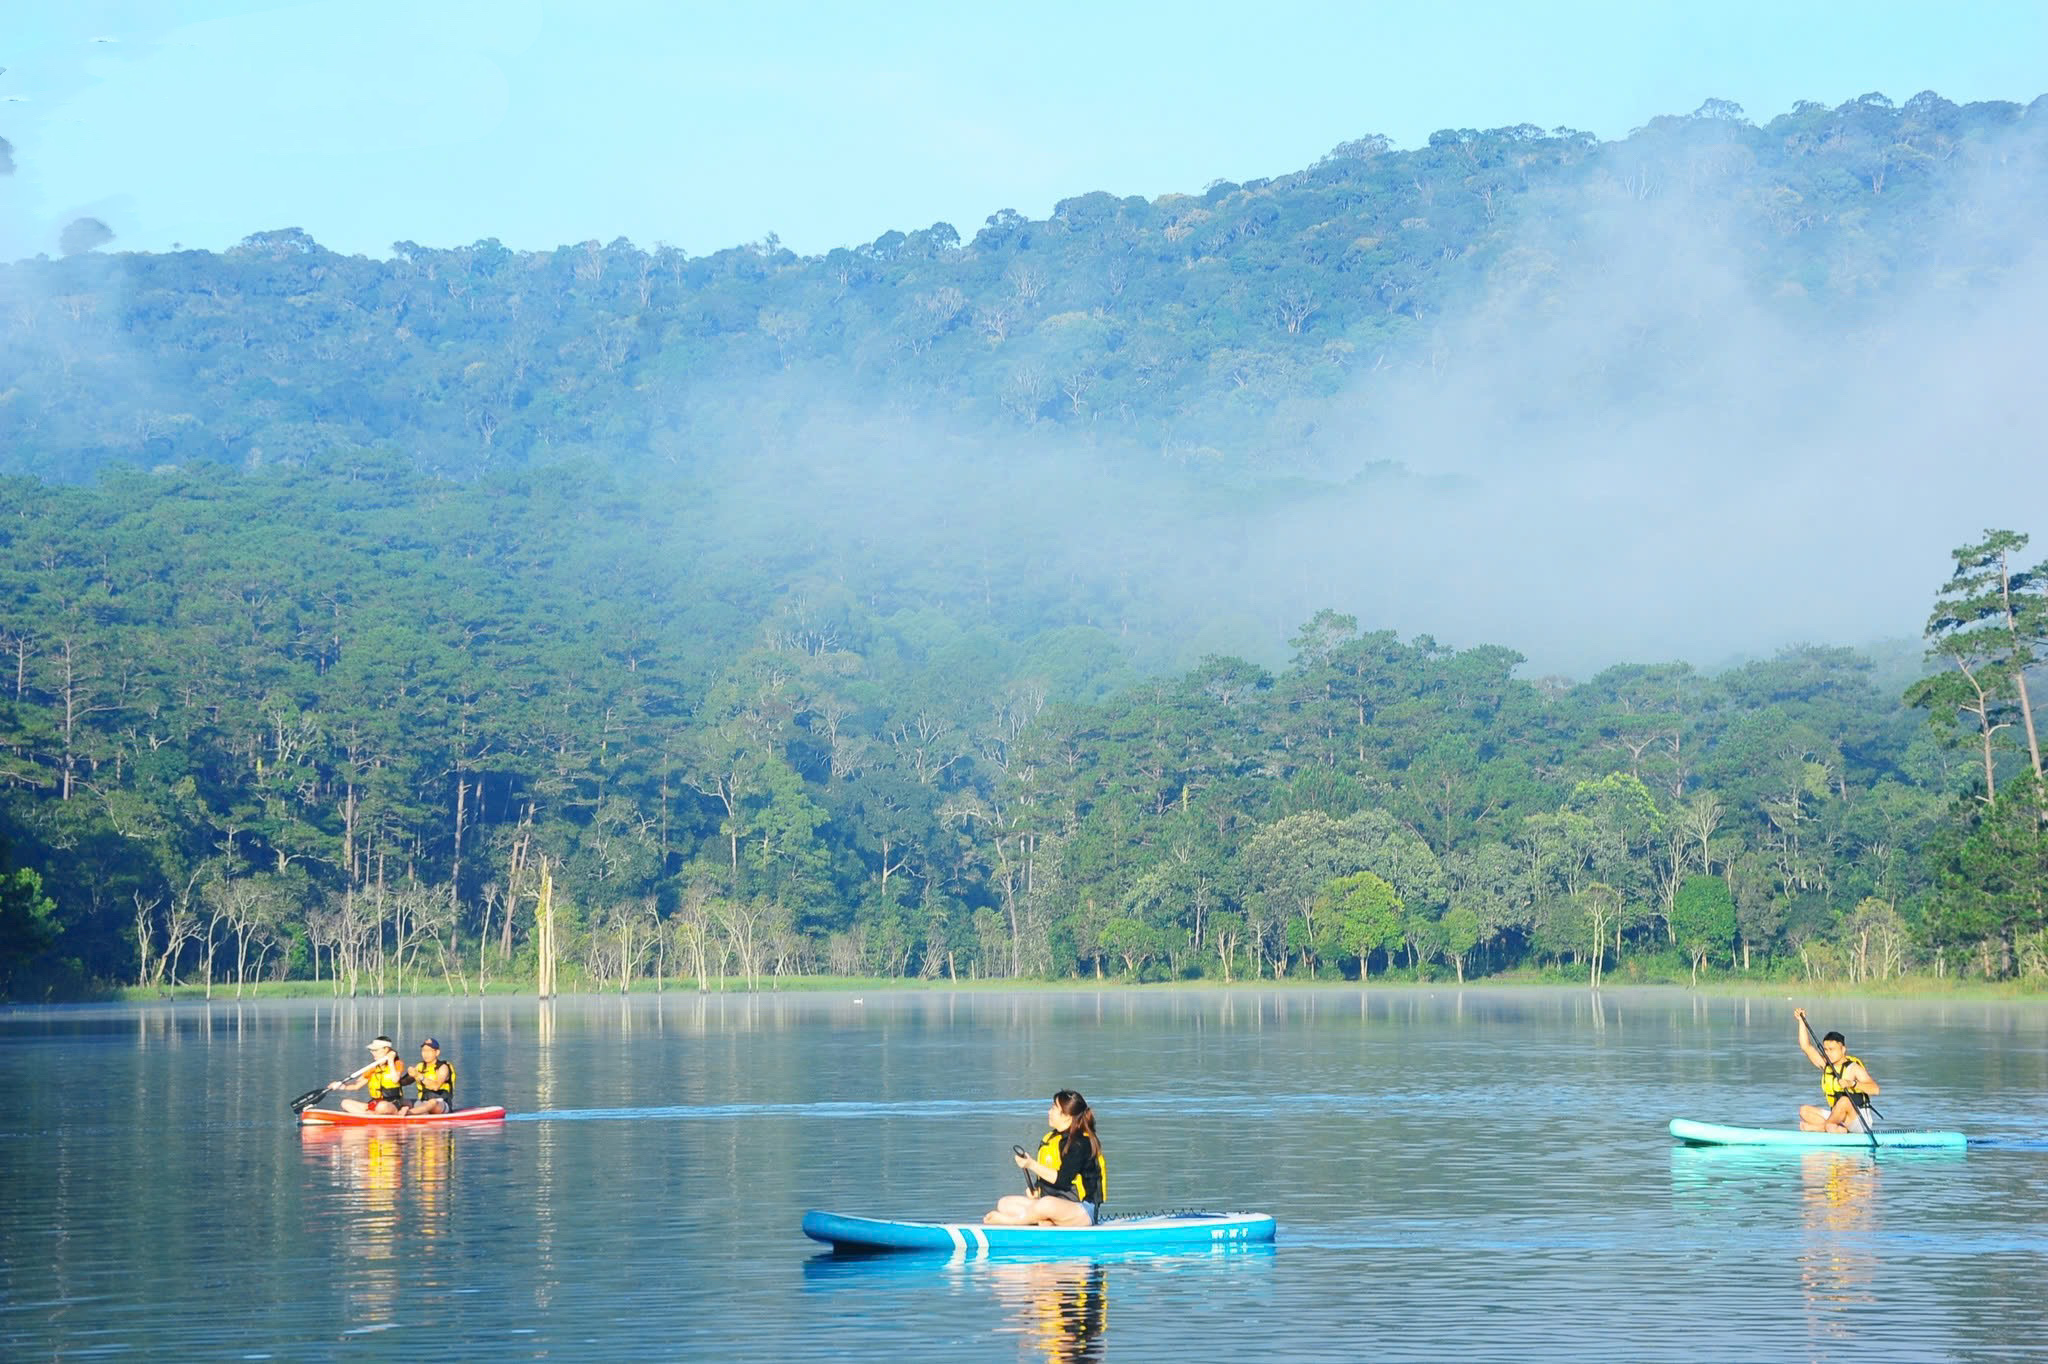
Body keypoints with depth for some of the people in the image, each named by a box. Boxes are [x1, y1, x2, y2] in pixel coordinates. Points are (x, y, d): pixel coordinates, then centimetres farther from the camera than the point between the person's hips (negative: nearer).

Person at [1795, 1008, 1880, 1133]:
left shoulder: (1853, 1067, -13)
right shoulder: (1826, 1065, 8)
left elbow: (1875, 1089, -24)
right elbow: (1806, 1046, 6)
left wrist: (1853, 1084, -38)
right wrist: (1802, 1020, 3)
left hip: (1859, 1120, -7)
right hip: (1837, 1116, 7)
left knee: (1845, 1101, -36)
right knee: (1804, 1110, -6)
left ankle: (1822, 1126, -16)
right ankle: (1840, 1130, -21)